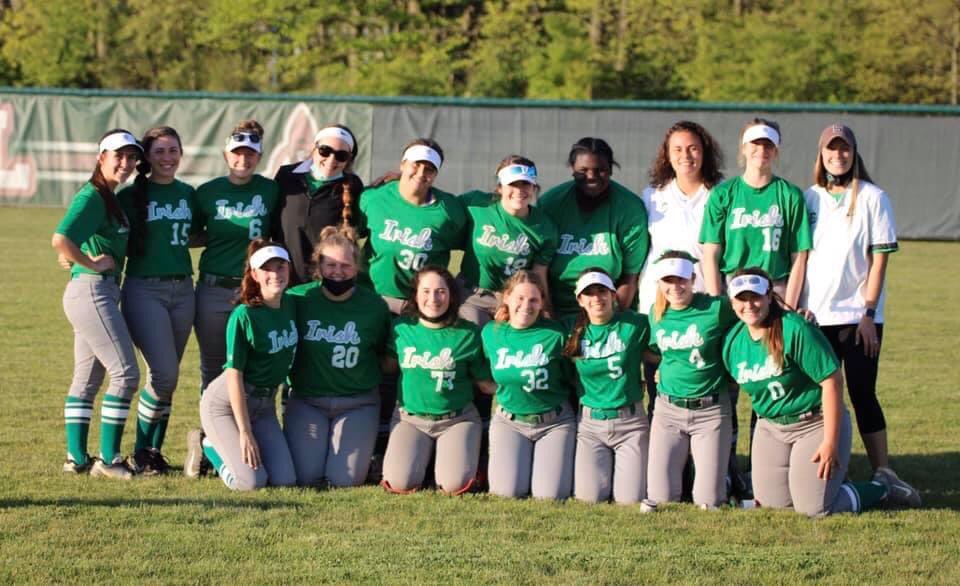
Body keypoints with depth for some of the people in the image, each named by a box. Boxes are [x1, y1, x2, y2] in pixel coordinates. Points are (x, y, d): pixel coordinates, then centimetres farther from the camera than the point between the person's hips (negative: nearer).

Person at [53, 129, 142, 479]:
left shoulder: (112, 199, 16)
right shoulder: (91, 197, -14)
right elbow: (60, 240, -26)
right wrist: (91, 263, -17)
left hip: (102, 293, 10)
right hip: (92, 290, -10)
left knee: (87, 379, 12)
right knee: (125, 372, -9)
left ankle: (77, 458, 17)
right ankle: (108, 460, -6)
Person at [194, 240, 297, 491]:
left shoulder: (291, 305, -1)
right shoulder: (244, 316, -20)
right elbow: (235, 376, -18)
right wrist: (245, 432, -19)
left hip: (264, 404, 6)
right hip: (226, 403, -6)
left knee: (285, 480, -6)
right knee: (251, 482, -18)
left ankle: (228, 448, 19)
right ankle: (211, 447, 12)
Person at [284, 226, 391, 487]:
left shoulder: (375, 306, -2)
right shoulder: (298, 300, -5)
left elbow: (387, 357, 11)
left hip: (358, 404, 0)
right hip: (306, 401, 0)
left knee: (345, 479, -13)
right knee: (304, 477, -13)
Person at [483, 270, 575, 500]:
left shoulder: (555, 334, -10)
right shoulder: (491, 332, -1)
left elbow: (571, 377, 3)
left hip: (554, 422, -2)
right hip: (509, 420, 2)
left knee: (550, 494, -14)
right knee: (507, 491, -15)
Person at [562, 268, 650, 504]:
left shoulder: (634, 325, -5)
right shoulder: (575, 332, 2)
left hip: (630, 422, -2)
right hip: (590, 423, 2)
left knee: (630, 499, -9)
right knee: (590, 498, -10)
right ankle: (605, 468, 24)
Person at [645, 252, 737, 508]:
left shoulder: (716, 308, -11)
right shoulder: (656, 314, 4)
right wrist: (664, 371, 7)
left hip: (711, 410, -3)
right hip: (668, 409, 3)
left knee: (708, 502, -6)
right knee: (661, 498, -4)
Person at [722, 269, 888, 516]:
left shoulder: (796, 330, -21)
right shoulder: (732, 343, -1)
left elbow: (832, 381, -21)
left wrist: (830, 443, -22)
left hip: (816, 423, -6)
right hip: (770, 428, 6)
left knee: (813, 509, -11)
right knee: (773, 504, 1)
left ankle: (875, 490, 16)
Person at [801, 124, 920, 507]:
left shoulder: (872, 198, 1)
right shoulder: (808, 199, 8)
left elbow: (880, 257, -2)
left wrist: (869, 313, -9)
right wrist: (796, 306, -1)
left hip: (859, 316, -2)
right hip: (816, 316, 2)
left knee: (863, 393, -4)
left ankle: (883, 473, 0)